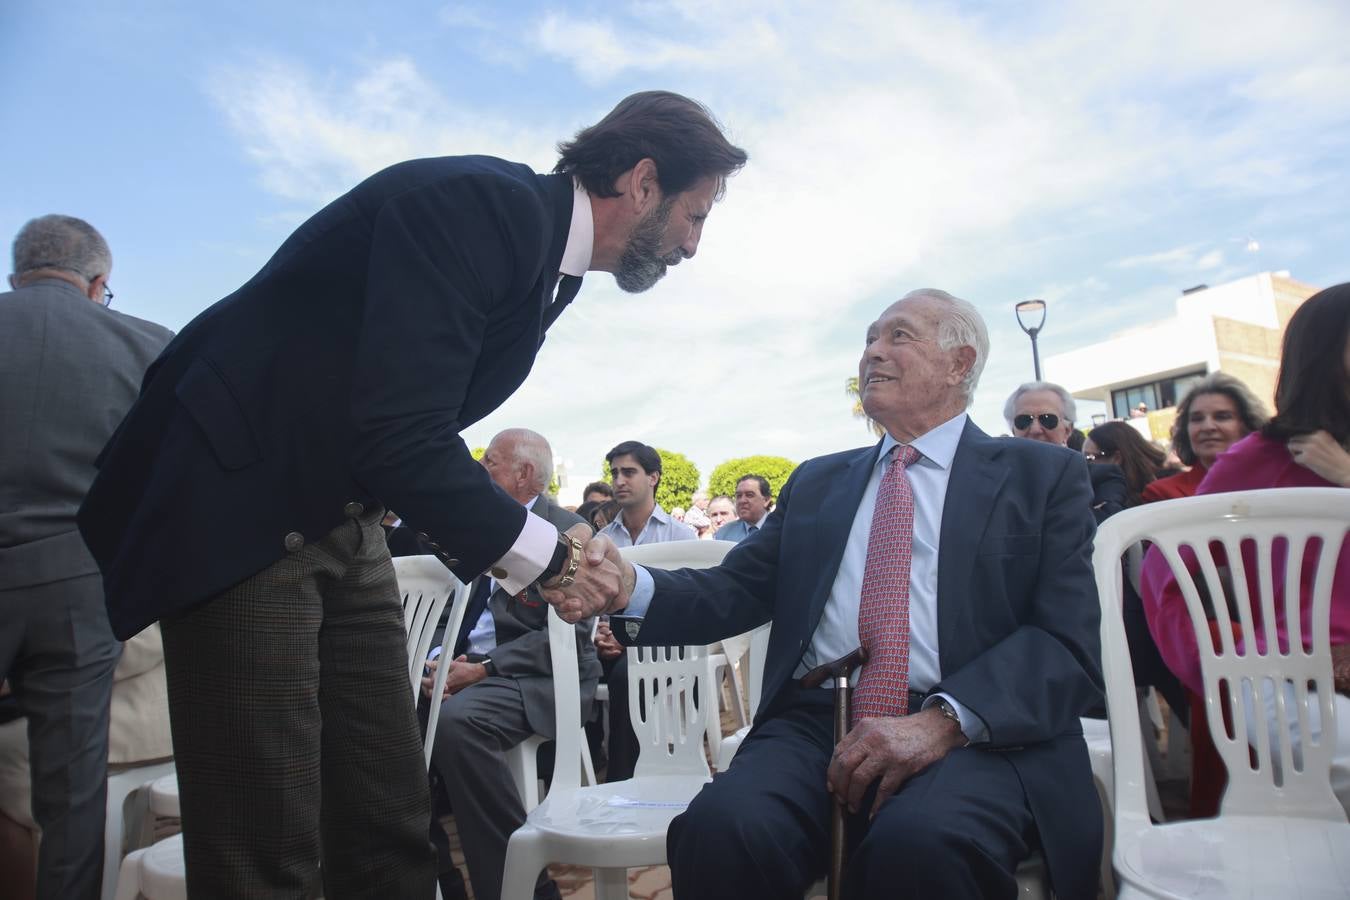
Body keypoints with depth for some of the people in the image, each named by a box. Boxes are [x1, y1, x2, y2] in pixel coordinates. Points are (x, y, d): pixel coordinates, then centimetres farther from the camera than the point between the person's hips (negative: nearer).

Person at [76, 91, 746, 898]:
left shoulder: (543, 255, 9)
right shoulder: (479, 201, -20)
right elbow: (396, 438, -29)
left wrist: (547, 560, 5)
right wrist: (540, 552, -15)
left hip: (341, 521, 9)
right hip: (239, 509, -9)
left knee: (392, 826, 10)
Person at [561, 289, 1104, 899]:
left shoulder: (1043, 476, 10)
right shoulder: (816, 482, 22)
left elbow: (1067, 640, -2)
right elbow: (735, 591, 12)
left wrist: (941, 722, -19)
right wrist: (631, 587, -9)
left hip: (979, 735, -2)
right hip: (814, 721, 3)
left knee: (920, 847, -35)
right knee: (720, 829, -28)